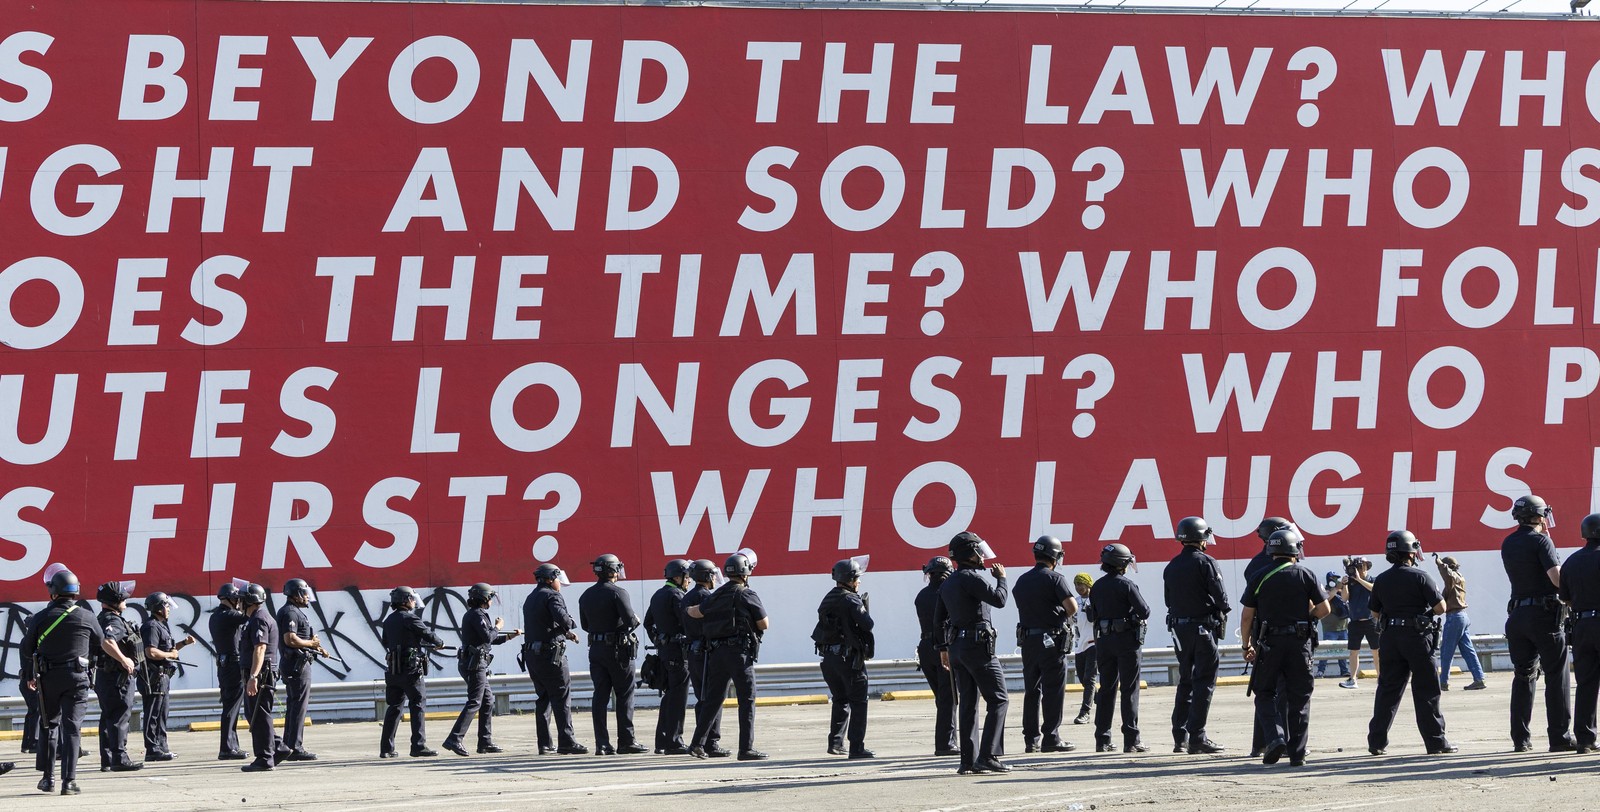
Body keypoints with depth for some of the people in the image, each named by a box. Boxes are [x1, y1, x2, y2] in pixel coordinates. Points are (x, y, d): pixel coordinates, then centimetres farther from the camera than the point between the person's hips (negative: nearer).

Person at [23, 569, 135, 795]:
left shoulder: (40, 618, -2)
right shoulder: (86, 617, 0)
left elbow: (27, 650, 7)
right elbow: (105, 643, 15)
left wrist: (30, 677, 24)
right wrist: (124, 660, 33)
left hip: (48, 679, 1)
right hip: (76, 677, -1)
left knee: (48, 725, 15)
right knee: (72, 728, -1)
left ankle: (48, 777, 15)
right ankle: (69, 780, -7)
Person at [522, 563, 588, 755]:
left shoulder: (530, 599, 20)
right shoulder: (552, 596, -8)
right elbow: (561, 617, -25)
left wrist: (565, 632, 20)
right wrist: (570, 625, -3)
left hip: (531, 654, 8)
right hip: (550, 653, -8)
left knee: (543, 699, 13)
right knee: (562, 698, -6)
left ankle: (544, 743, 11)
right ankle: (566, 742, -10)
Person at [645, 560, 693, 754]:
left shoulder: (657, 596, 15)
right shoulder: (676, 595, -13)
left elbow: (648, 622, 22)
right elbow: (688, 622, -19)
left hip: (663, 650, 9)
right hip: (679, 650, -9)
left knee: (668, 696, 13)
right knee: (678, 698, -6)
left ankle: (661, 742, 14)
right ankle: (674, 743, -7)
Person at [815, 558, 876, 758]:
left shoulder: (828, 599, 12)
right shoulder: (852, 600, -12)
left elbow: (822, 627, 14)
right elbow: (867, 624, -18)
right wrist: (864, 608, 2)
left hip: (828, 656, 7)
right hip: (849, 657, -7)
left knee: (840, 700, 19)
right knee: (858, 701, -2)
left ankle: (835, 742, 17)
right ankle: (857, 747, -7)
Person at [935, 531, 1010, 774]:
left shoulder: (947, 584, 15)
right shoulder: (971, 578, -13)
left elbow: (939, 619, 20)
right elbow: (999, 599, -21)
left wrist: (944, 649, 27)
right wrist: (1001, 578, -3)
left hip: (957, 646, 9)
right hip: (978, 645, -9)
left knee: (967, 703, 9)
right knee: (998, 699, -6)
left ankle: (968, 760, 6)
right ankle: (988, 756, -15)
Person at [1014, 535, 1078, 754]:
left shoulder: (1022, 581, 12)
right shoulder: (1055, 579, -10)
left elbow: (1021, 607, 14)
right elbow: (1072, 607, -19)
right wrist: (1065, 615, 2)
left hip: (1027, 639, 6)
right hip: (1051, 640, -6)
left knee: (1031, 690, 11)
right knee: (1053, 691, -2)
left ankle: (1031, 739, 12)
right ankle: (1051, 738, -4)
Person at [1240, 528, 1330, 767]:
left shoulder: (1258, 577, 1)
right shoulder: (1306, 576, 1)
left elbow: (1247, 615, 1)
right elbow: (1324, 609, 0)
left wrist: (1246, 645, 11)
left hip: (1268, 644, 0)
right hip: (1300, 642, 1)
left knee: (1265, 694, 11)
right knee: (1299, 698, 7)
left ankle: (1275, 737, -12)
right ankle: (1297, 753, 6)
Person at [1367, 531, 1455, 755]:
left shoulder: (1381, 581, 6)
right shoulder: (1419, 577, -10)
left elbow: (1376, 613, 15)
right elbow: (1440, 608, -10)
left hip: (1390, 638, 4)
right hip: (1418, 637, -4)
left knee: (1387, 689, 9)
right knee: (1426, 691, 1)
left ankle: (1377, 742, 8)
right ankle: (1435, 741, 3)